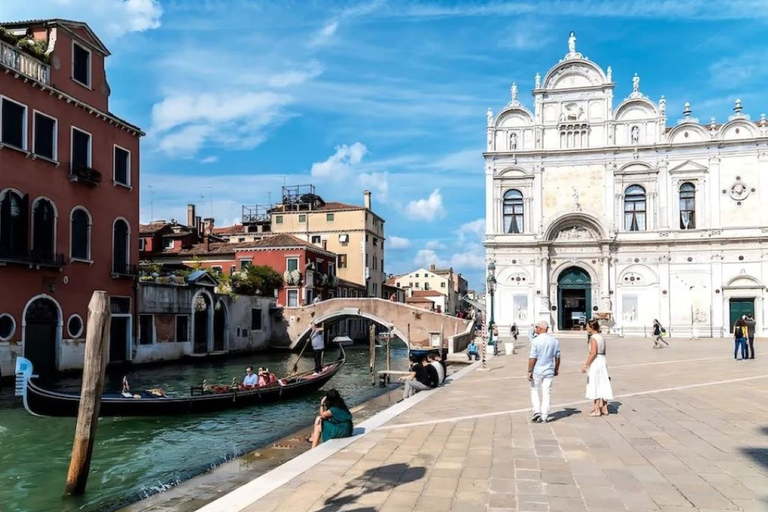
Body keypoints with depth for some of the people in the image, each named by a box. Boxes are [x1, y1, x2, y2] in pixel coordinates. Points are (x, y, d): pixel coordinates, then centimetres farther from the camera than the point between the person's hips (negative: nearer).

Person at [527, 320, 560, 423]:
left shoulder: (535, 341, -13)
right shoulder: (555, 340, 2)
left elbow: (532, 358, -16)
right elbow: (557, 357, 8)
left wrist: (529, 371, -10)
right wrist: (556, 369, 21)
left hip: (537, 371, -4)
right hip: (549, 371, 4)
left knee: (534, 391, 12)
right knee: (546, 393, 8)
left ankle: (537, 411, -1)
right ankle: (544, 417, 10)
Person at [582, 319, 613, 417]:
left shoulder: (593, 338, -16)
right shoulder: (601, 337, 11)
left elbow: (593, 353, -23)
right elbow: (603, 352, 14)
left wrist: (586, 365, -22)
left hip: (595, 363, -9)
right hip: (603, 361, 9)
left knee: (595, 386, 0)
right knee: (603, 386, 12)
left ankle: (597, 410, 4)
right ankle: (604, 409, 17)